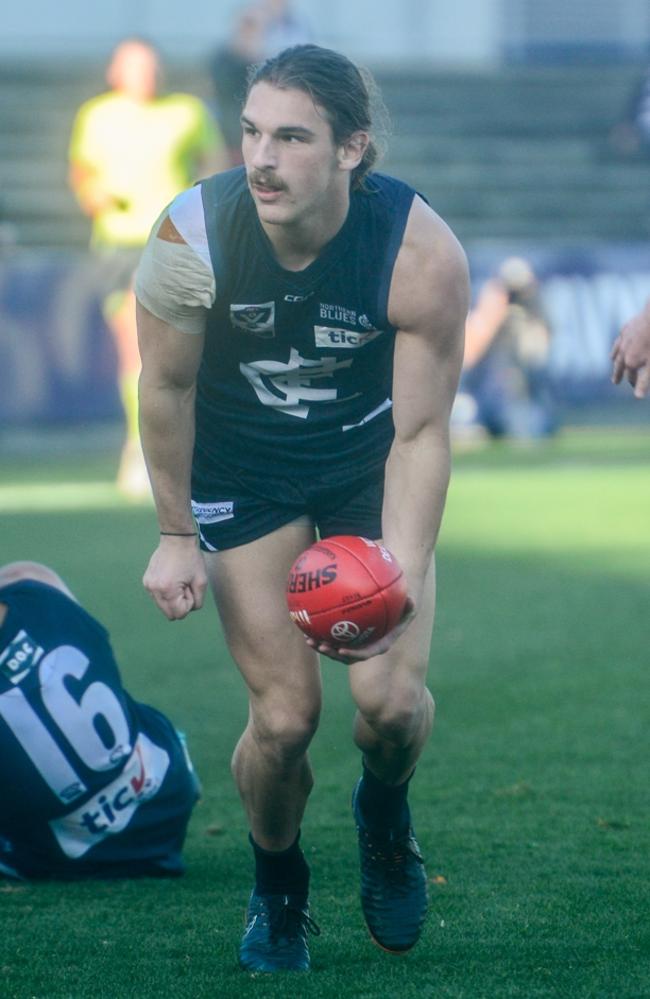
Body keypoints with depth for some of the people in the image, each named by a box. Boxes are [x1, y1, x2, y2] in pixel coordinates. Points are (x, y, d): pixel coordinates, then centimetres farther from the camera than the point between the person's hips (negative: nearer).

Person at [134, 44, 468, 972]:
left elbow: (421, 431, -20)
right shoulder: (193, 236, -28)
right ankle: (278, 890, 23)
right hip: (244, 469, 0)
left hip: (368, 461, 0)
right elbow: (167, 386, -10)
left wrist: (400, 579, -30)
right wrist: (175, 536, -4)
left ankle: (384, 816, 25)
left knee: (391, 700, -12)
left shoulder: (422, 254, -28)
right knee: (284, 715, -8)